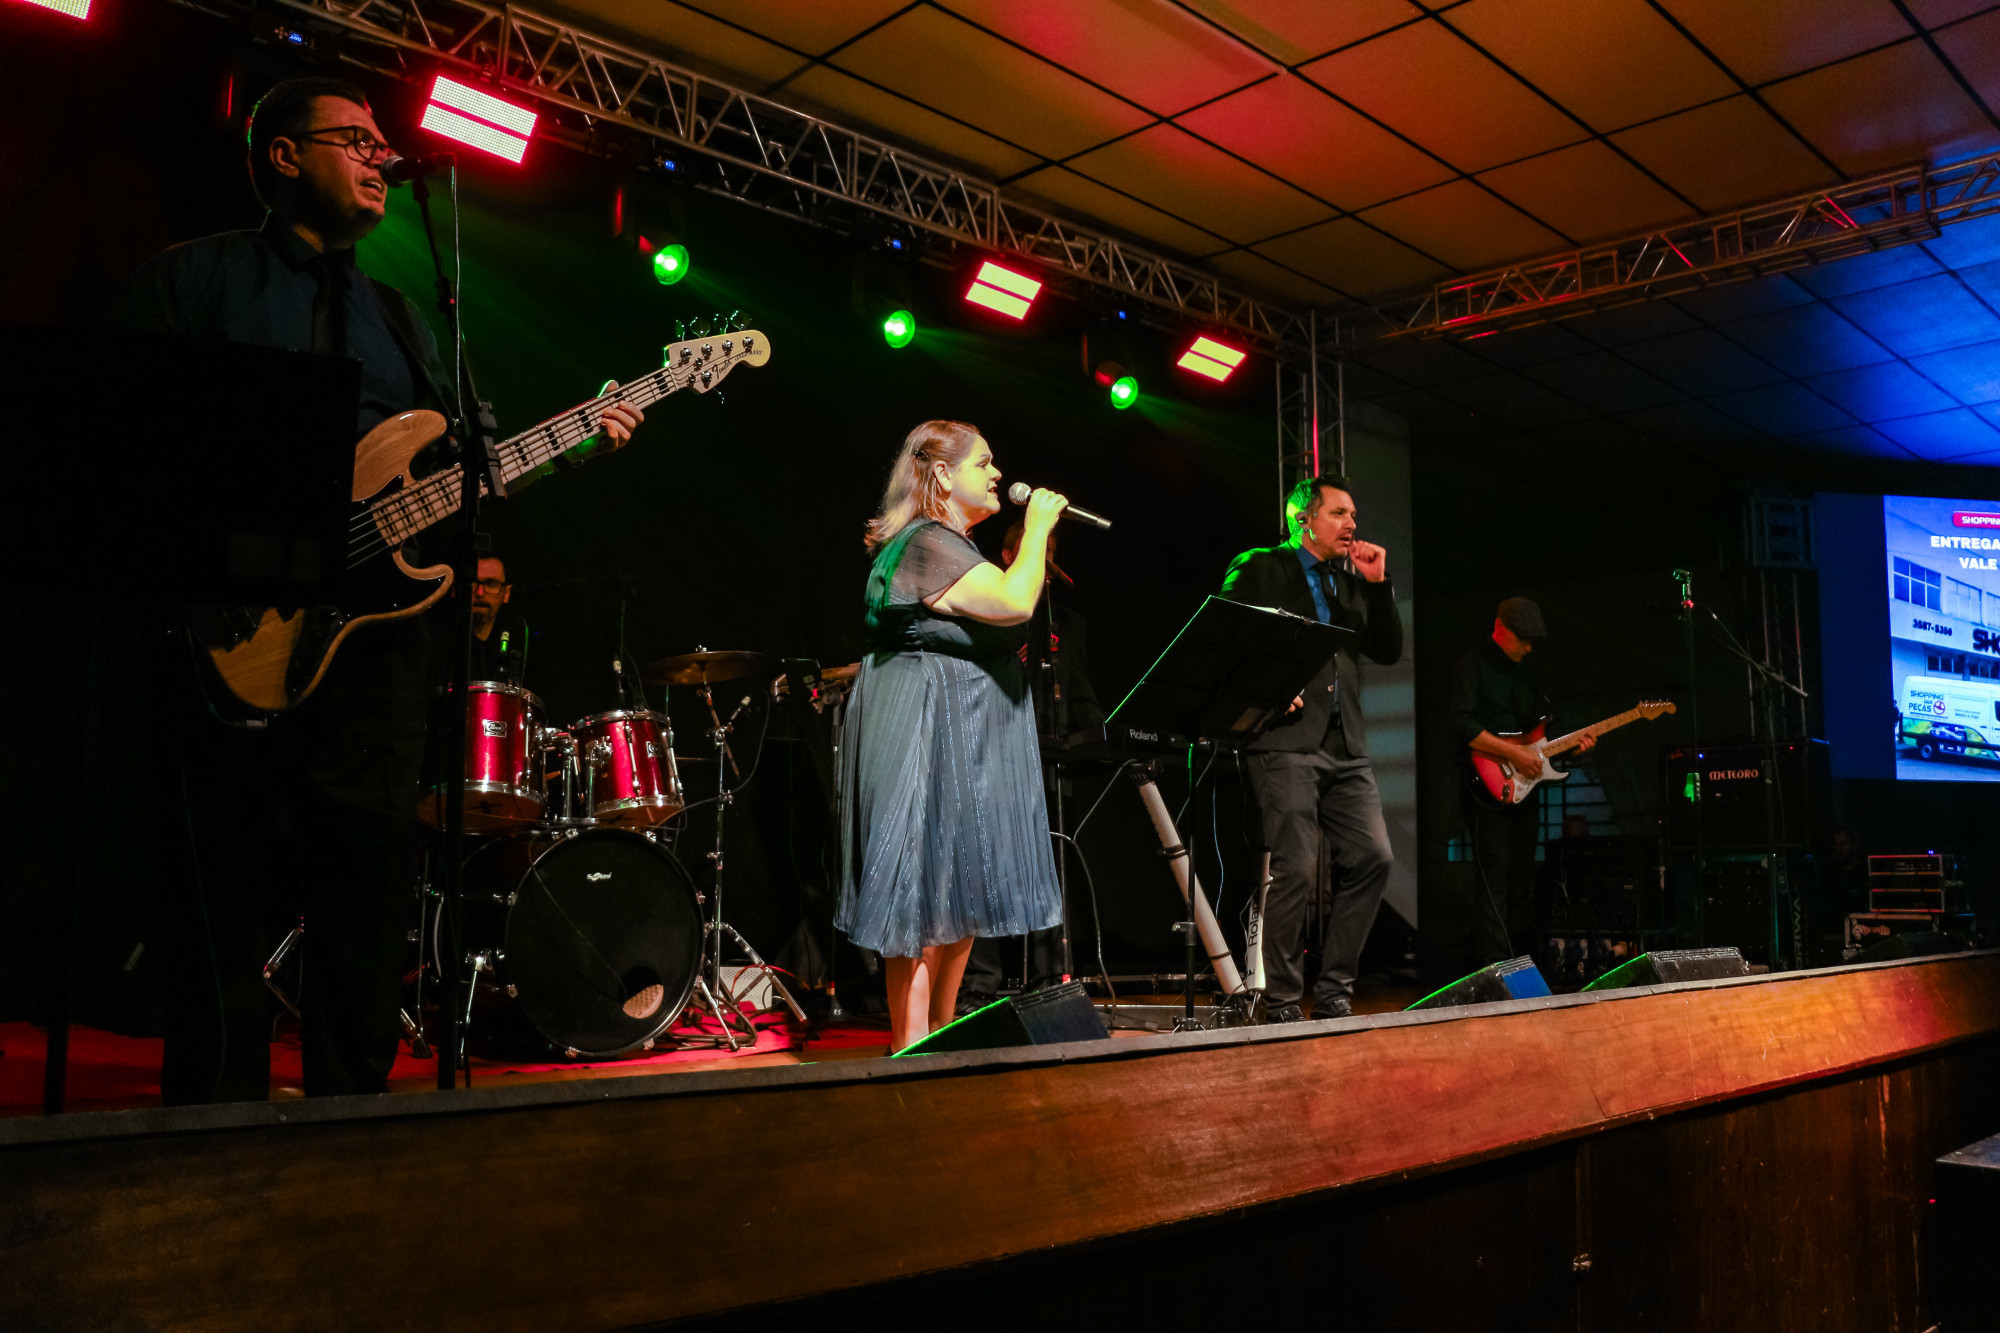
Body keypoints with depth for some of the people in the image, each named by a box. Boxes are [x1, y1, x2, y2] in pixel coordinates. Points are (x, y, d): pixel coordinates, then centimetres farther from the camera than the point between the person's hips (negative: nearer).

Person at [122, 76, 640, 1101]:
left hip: (379, 624, 5)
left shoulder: (401, 318, 24)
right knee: (224, 892, -2)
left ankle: (354, 1117, 13)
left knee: (368, 888, 4)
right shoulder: (196, 277, 8)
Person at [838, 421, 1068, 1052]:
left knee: (966, 892, 13)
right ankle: (910, 1049, -3)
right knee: (927, 895, -8)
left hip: (967, 745, 11)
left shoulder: (954, 546, 20)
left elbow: (999, 624, 26)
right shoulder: (927, 543, -14)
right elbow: (1014, 602, -25)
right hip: (928, 740, -11)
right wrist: (1037, 524, -13)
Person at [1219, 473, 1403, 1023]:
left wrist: (1378, 583, 8)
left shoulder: (1352, 583, 24)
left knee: (1373, 858, -4)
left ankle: (1333, 991, 8)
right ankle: (1281, 1003, 1)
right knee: (1296, 869, -11)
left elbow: (1389, 651, 17)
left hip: (1346, 749, 6)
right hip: (1286, 739, -6)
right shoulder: (1258, 568, 6)